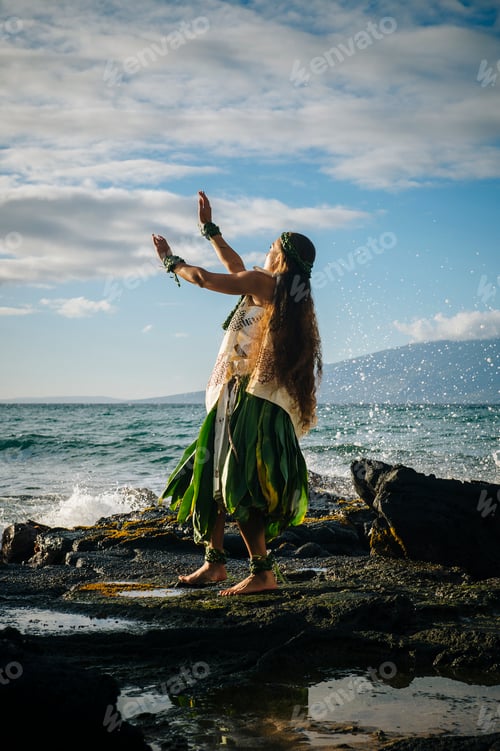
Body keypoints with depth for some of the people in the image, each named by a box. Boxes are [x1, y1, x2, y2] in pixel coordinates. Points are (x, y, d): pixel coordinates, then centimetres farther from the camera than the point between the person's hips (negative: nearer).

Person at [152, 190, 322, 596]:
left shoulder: (263, 284, -7)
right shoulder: (292, 296, 19)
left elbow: (203, 278, -5)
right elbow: (236, 267, 33)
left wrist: (170, 260, 14)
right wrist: (209, 228, 39)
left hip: (248, 400, -9)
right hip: (266, 402, 9)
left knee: (237, 487, -12)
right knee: (210, 477, 13)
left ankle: (264, 572, -12)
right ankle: (215, 562, 19)